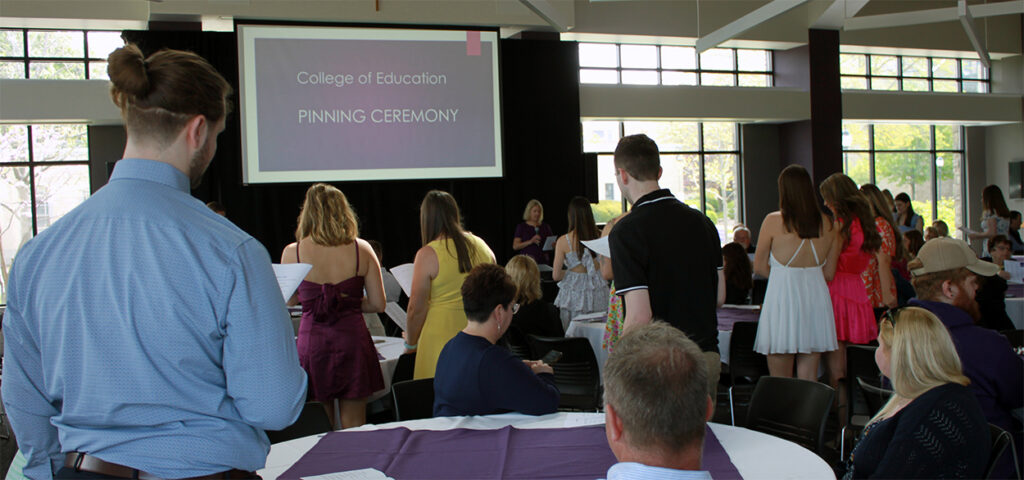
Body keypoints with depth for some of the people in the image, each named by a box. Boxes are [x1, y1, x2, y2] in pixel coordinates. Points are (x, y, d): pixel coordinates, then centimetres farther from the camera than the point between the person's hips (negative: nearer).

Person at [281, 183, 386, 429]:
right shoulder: (361, 250, -6)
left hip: (311, 343, 0)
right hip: (352, 339, 0)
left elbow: (289, 299, 11)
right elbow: (378, 304, -1)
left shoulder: (292, 253, -6)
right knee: (354, 430, 11)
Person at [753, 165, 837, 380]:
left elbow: (759, 267, 0)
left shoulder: (774, 221, -8)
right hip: (816, 297, 4)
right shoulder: (826, 223, 3)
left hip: (782, 297, -4)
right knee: (809, 380, 10)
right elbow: (829, 273, 8)